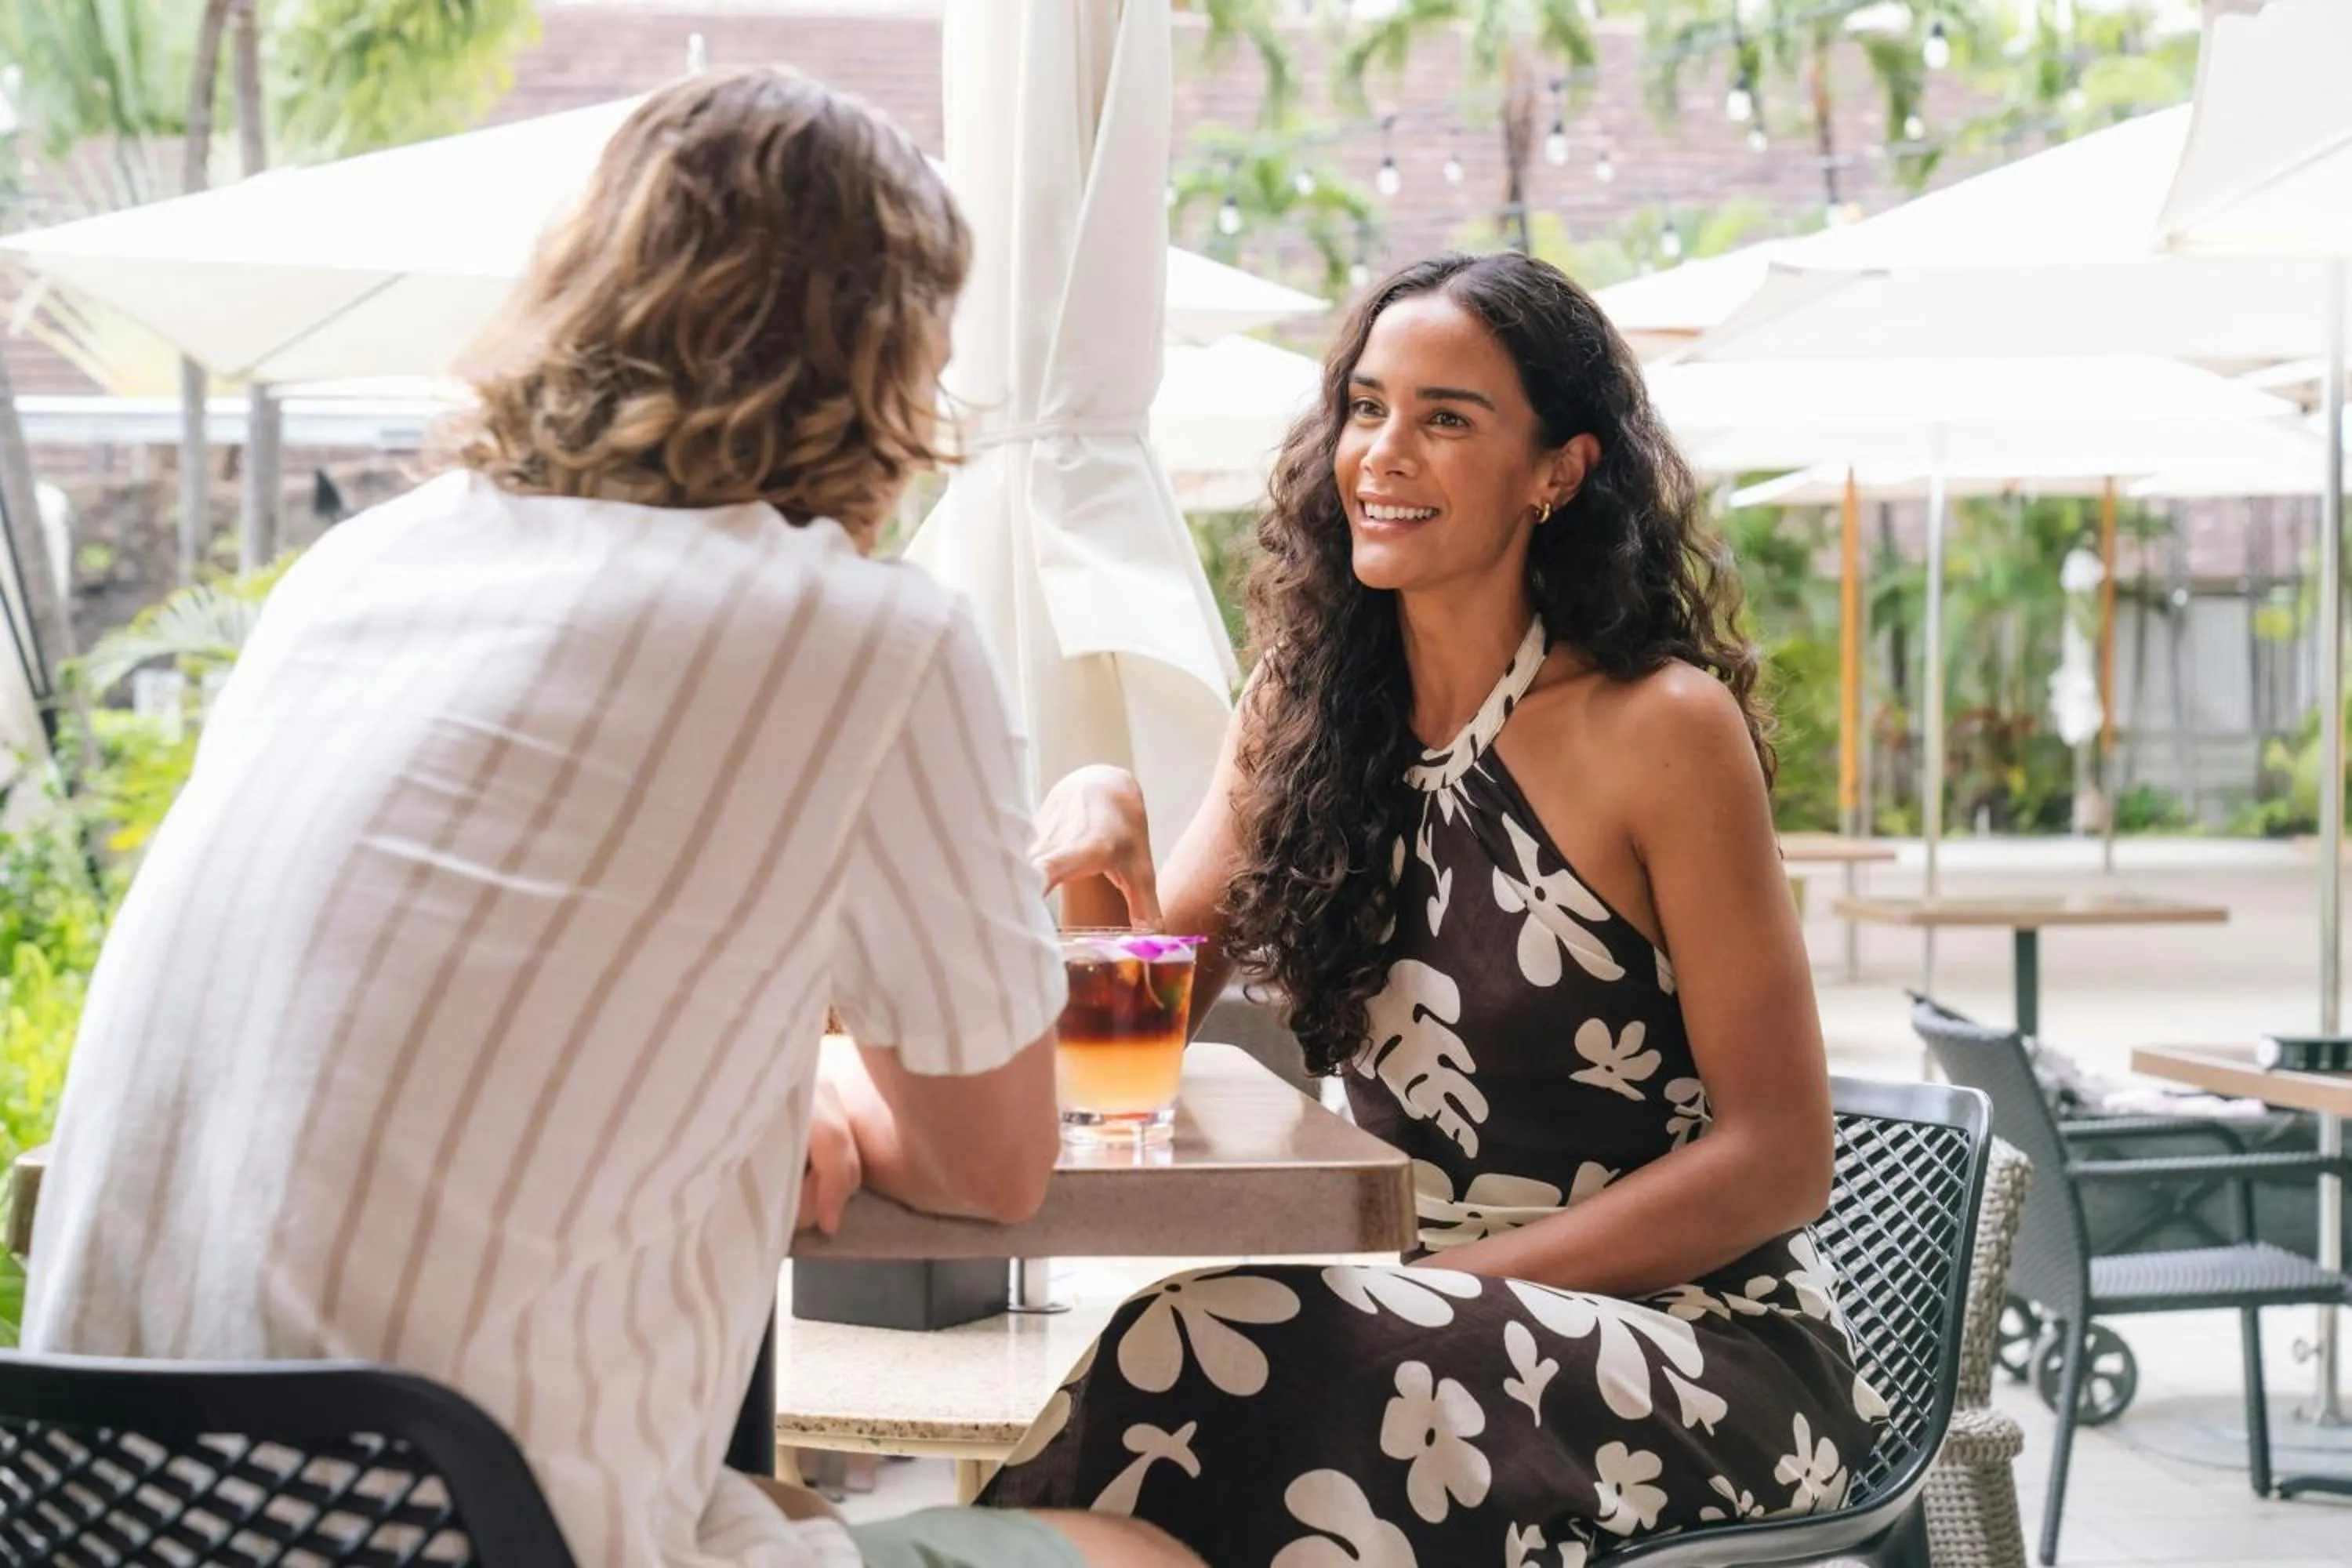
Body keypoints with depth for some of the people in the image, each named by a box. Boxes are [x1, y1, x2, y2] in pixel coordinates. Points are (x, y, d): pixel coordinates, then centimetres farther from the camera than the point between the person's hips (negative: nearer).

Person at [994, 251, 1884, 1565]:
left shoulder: (1663, 727, -10)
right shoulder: (1304, 712, 8)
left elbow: (1778, 1161, -10)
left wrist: (1461, 1282, -16)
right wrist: (1103, 820, -12)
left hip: (1703, 1356, -4)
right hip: (1454, 1332, 5)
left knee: (1222, 1356, -30)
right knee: (1192, 1348, -28)